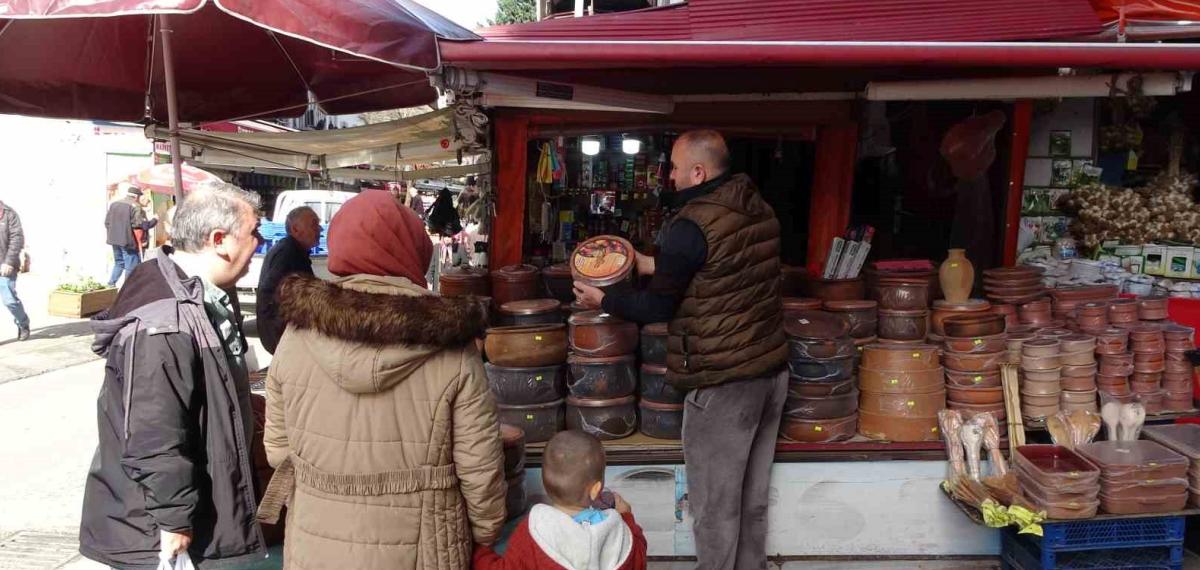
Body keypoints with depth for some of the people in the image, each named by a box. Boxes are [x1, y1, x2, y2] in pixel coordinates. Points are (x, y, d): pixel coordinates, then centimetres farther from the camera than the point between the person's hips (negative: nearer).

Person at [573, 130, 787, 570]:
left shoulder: (691, 225, -17)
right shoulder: (759, 210, 6)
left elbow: (658, 307, -10)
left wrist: (603, 301, 6)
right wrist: (654, 265, 22)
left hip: (723, 384, -8)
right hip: (772, 369, 8)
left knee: (715, 505, 7)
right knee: (753, 498, 20)